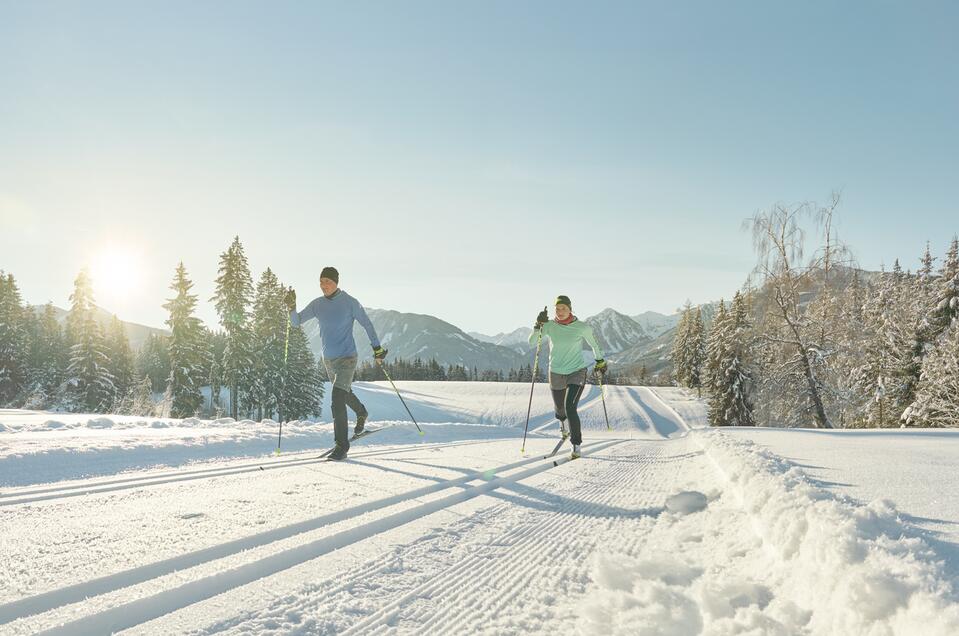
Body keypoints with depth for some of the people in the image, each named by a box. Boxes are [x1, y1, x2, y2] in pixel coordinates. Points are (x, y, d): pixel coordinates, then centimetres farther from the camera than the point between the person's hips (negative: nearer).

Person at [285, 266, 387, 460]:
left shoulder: (350, 302, -11)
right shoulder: (317, 304, 1)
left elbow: (366, 324, -2)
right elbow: (296, 322, 5)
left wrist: (377, 348, -2)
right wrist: (291, 307, -14)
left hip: (347, 358, -6)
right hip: (328, 359, 6)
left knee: (337, 399, -17)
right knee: (344, 392, 25)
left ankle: (341, 446, -12)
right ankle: (361, 413, 56)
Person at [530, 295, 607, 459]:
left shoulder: (582, 327, -10)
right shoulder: (550, 326, -7)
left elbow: (593, 344, 8)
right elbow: (531, 342, -11)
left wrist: (600, 361, 19)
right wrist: (539, 325, -25)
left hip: (577, 373, -2)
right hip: (556, 374, 3)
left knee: (570, 408, -19)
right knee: (560, 409, 18)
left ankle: (576, 445, -6)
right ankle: (562, 421, 56)